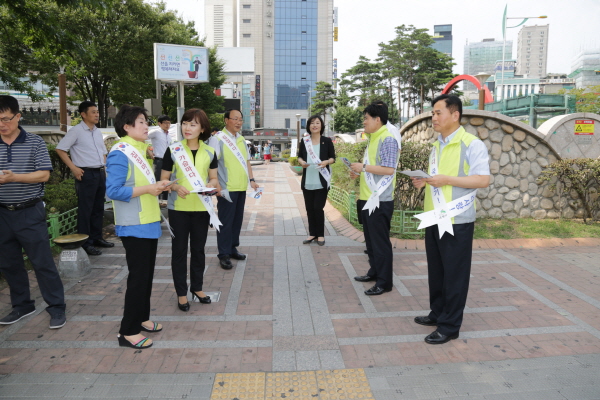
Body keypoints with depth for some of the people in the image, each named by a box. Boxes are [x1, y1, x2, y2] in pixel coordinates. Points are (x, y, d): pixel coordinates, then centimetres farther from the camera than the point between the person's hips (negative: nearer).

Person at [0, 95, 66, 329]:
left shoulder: (35, 143, -4)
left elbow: (44, 175, -10)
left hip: (30, 212, -4)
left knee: (42, 262, 0)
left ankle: (56, 308, 10)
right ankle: (22, 305, 30)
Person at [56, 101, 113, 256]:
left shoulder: (98, 132, 15)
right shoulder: (76, 131, -7)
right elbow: (60, 149, -9)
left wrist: (105, 167, 12)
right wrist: (73, 168, -14)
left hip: (100, 173, 7)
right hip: (86, 174, -7)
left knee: (98, 208, 13)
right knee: (85, 209, -3)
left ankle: (97, 237, 24)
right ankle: (85, 243, 3)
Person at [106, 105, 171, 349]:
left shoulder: (139, 150, 14)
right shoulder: (120, 154, -14)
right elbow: (114, 190, -23)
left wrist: (156, 186, 3)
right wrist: (148, 189, -23)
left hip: (149, 223, 9)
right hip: (134, 226, -9)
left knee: (146, 274, 16)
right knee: (138, 277, -4)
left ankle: (141, 318, 30)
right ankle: (128, 331, 8)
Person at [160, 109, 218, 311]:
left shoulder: (209, 152, 3)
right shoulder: (173, 150, -3)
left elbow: (214, 178, 10)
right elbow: (164, 179, 0)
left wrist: (211, 184, -13)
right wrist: (176, 187, -20)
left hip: (202, 207, 2)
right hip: (178, 208, -2)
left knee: (198, 248, 13)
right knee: (179, 250, 6)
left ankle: (197, 287, 30)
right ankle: (181, 292, 19)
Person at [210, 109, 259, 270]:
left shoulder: (241, 139, 13)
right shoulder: (219, 139, -9)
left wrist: (251, 180, 10)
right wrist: (219, 188, -20)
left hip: (241, 188, 7)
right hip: (227, 189, -7)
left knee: (237, 220, 14)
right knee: (226, 221, -1)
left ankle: (232, 248, 27)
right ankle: (224, 255, 9)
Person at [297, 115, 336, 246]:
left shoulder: (327, 141, -1)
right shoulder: (304, 141, 5)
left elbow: (333, 158, 3)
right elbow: (300, 156, 14)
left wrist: (326, 162, -18)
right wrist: (301, 162, -9)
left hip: (321, 181, -3)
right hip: (307, 181, 3)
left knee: (318, 208, -4)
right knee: (309, 208, 7)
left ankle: (321, 235, 13)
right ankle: (312, 233, 22)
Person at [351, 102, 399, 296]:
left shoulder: (388, 139, -14)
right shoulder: (373, 139, 15)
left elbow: (388, 169, -22)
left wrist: (363, 167, -17)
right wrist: (359, 172, 8)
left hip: (380, 200, -10)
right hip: (367, 198, 10)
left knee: (380, 242, -1)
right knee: (370, 240, 19)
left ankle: (385, 282, 9)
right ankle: (374, 272, 33)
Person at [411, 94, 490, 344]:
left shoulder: (472, 145, -10)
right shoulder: (437, 146, 14)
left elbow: (483, 180, -17)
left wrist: (447, 180, -23)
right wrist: (424, 181, 2)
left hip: (457, 221, -7)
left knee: (454, 274, 3)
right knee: (436, 271, 16)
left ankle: (449, 326, 14)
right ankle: (438, 313, 33)